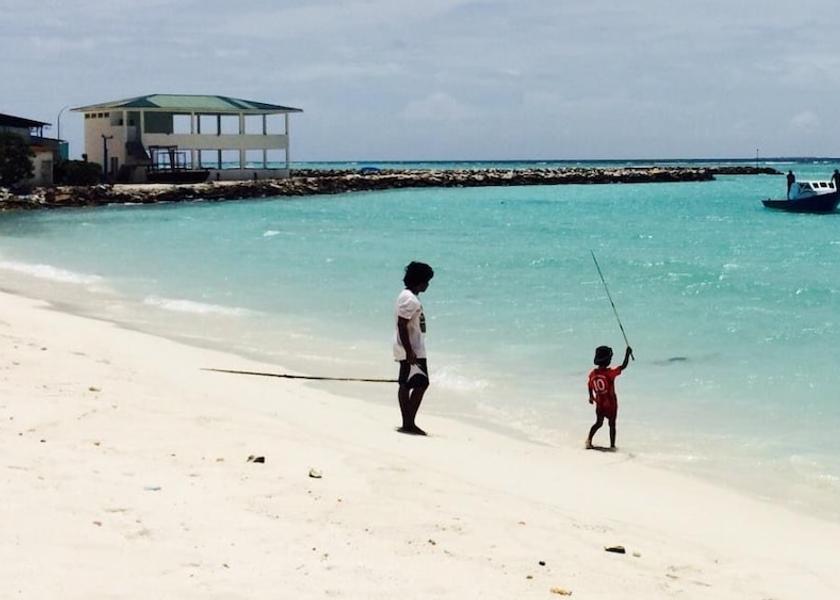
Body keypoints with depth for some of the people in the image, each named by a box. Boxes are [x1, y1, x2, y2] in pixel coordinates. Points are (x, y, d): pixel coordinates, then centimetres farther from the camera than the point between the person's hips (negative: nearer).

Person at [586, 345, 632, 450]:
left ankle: (589, 440, 9)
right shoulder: (610, 373, -24)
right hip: (611, 404, -4)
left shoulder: (593, 373, -8)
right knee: (612, 424, 11)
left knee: (598, 423, 20)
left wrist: (591, 397, 27)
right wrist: (628, 353, -9)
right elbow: (623, 366, -20)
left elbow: (590, 386, 8)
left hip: (599, 403, 4)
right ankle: (612, 445, 14)